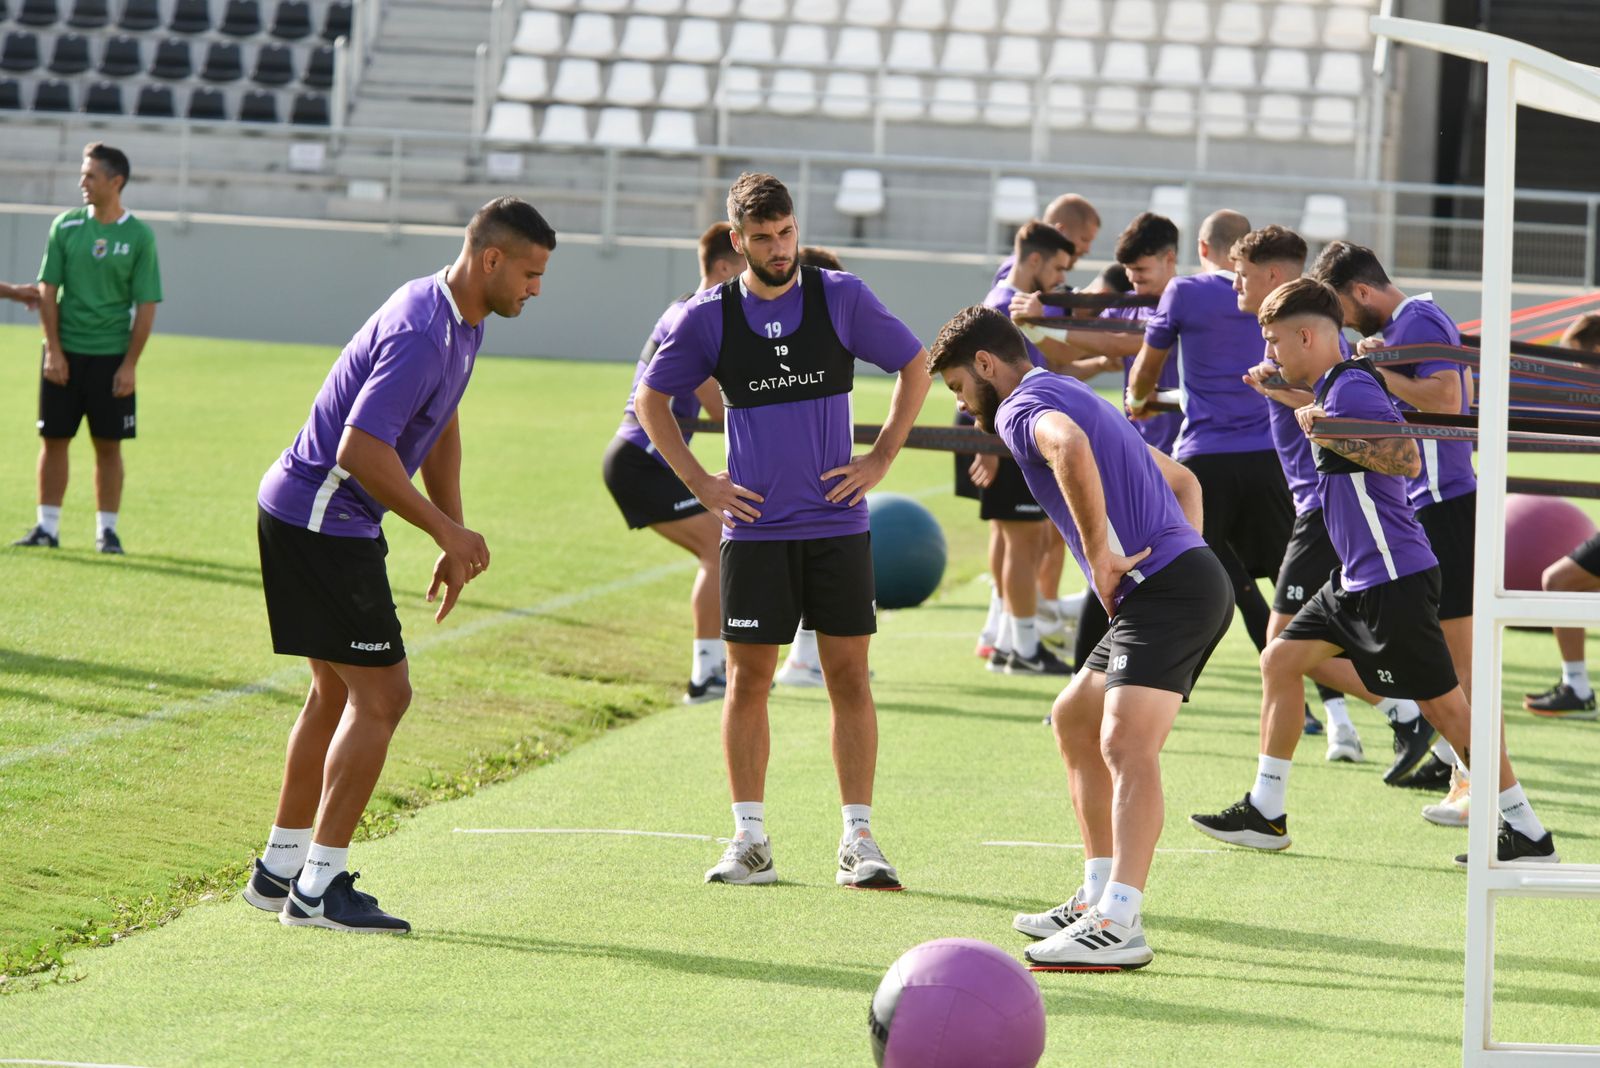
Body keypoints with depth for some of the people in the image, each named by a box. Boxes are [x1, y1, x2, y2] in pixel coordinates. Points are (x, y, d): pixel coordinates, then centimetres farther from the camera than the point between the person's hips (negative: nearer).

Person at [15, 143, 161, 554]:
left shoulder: (139, 236, -4)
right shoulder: (65, 226, 1)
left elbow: (146, 305, -3)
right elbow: (48, 290, 2)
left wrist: (129, 364, -8)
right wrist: (53, 349, -6)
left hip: (112, 358, -2)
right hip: (64, 354, 2)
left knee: (108, 444, 3)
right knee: (54, 439, 3)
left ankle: (107, 530, 11)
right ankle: (47, 527, 9)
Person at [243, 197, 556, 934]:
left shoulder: (460, 320, 9)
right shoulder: (422, 335, -24)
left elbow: (441, 426, 22)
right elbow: (361, 450, -30)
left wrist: (453, 540, 18)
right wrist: (447, 530, -21)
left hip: (312, 514, 11)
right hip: (320, 520, -11)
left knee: (339, 693, 17)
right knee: (380, 695, -9)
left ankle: (281, 868, 24)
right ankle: (318, 888, -6)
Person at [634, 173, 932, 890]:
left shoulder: (840, 297, 0)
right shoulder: (710, 317, 0)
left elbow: (914, 368, 10)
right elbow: (650, 399, 12)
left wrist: (880, 459, 3)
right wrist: (698, 482, 4)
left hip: (837, 525, 0)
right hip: (754, 527, 0)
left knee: (848, 674, -1)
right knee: (748, 678, 1)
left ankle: (858, 842, 4)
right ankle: (750, 842, 8)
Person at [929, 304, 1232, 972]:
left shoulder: (1022, 407, -4)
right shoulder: (1073, 398, 28)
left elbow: (1069, 447, -31)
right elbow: (1182, 480, 38)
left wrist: (1100, 554, -23)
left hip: (1165, 591, -11)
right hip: (1193, 580, 11)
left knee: (1126, 744, -22)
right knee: (1075, 721, 22)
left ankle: (1118, 926, -34)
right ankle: (1098, 899, 25)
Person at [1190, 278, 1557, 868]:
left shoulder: (1352, 389, -16)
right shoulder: (1330, 389, 13)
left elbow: (1408, 459, -27)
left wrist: (1330, 435, -22)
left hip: (1394, 578, -11)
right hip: (1357, 577, 11)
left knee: (1442, 702, -7)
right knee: (1281, 659, 12)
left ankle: (1528, 834, -2)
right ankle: (1265, 814, 18)